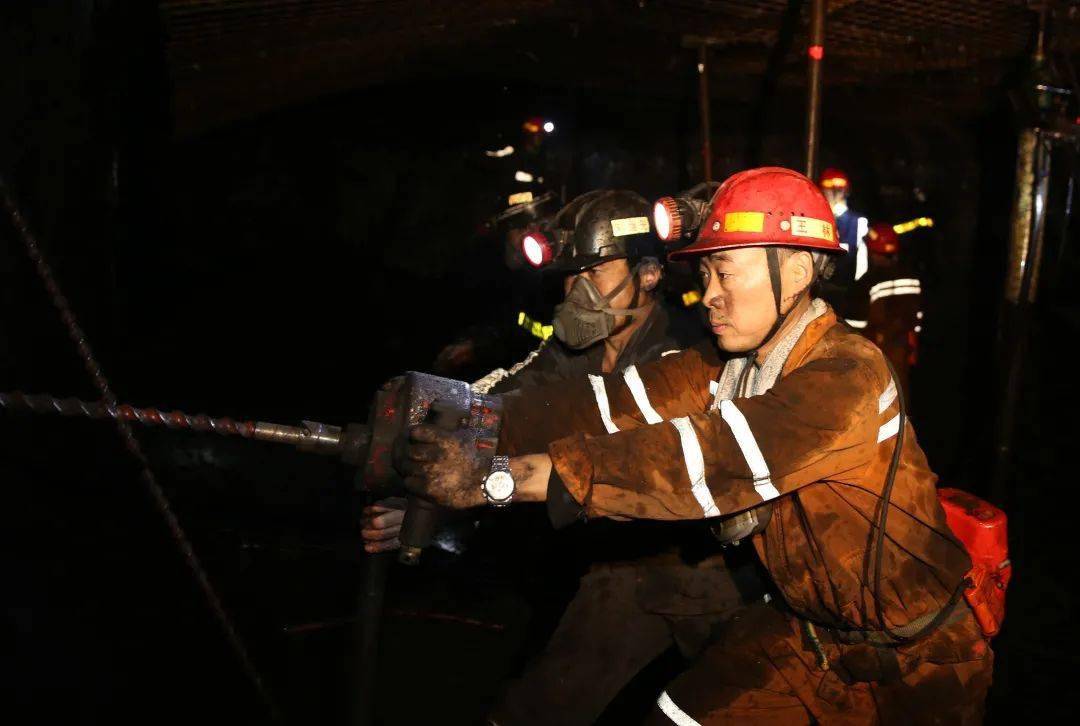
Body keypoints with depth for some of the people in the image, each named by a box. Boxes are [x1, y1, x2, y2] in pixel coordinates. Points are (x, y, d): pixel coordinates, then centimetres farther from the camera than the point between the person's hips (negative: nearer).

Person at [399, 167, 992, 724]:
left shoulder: (847, 373, -28)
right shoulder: (729, 365, -4)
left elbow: (702, 462, -39)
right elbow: (621, 406, -16)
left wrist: (504, 478, -43)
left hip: (914, 659, -5)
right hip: (806, 631, 5)